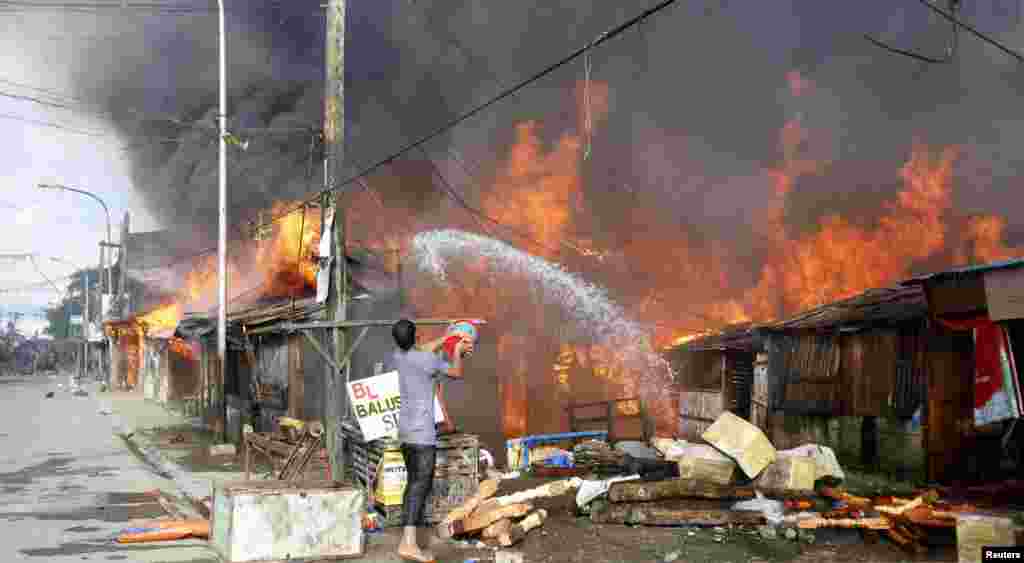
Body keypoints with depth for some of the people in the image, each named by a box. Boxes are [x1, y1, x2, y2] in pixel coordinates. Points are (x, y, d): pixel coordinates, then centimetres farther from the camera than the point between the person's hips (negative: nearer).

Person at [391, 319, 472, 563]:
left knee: (413, 483, 14)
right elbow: (456, 373, 4)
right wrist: (458, 352, 21)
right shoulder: (429, 360, -13)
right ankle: (408, 543, -21)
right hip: (422, 433, -8)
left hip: (405, 432, 8)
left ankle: (408, 537, 15)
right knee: (420, 485, -12)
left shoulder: (399, 357, 8)